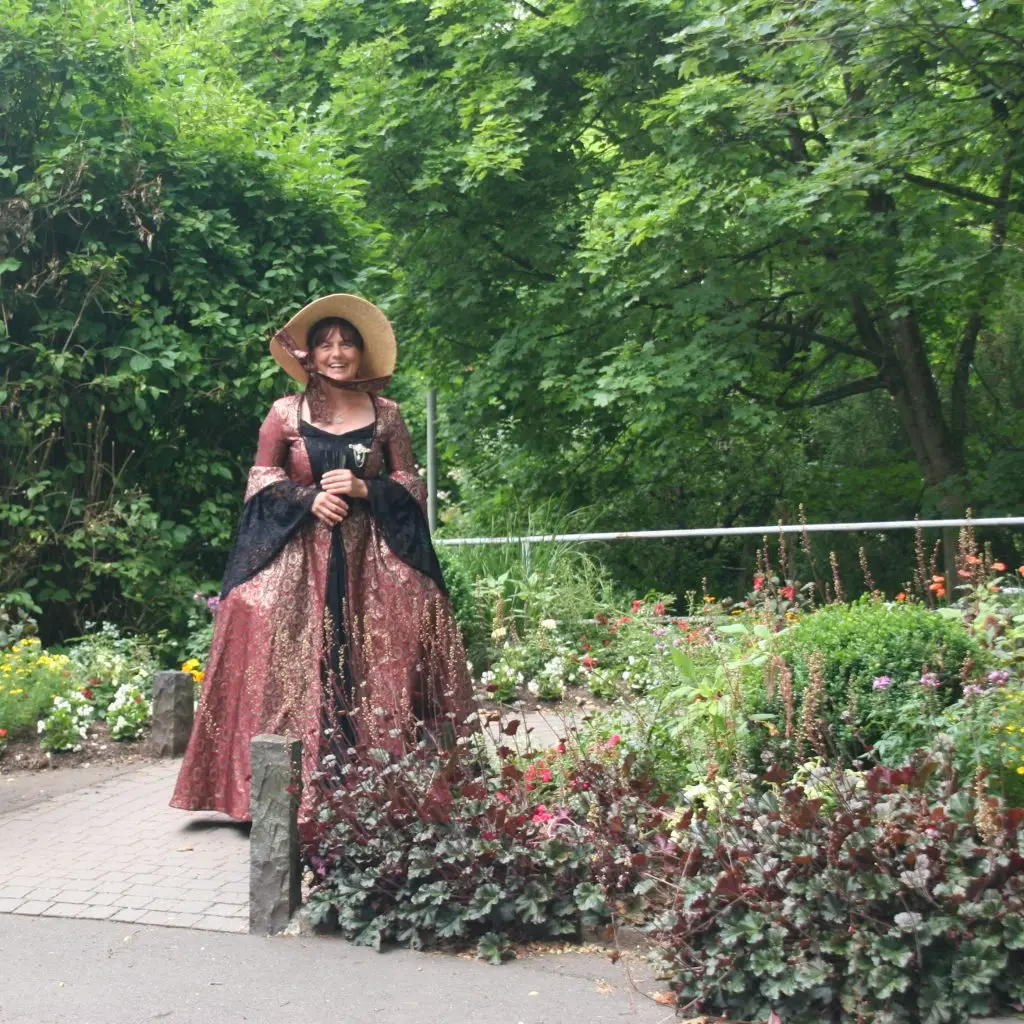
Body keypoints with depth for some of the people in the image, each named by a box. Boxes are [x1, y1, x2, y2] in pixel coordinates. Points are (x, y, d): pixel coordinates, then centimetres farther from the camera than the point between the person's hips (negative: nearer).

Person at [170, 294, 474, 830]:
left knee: (379, 669, -7)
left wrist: (363, 489, -9)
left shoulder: (385, 415, 9)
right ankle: (298, 793, -1)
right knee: (293, 666, -8)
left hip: (373, 559, 1)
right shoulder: (285, 413, 7)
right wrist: (309, 498, -9)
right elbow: (261, 480, 8)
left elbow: (412, 485, 8)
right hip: (298, 557, 0)